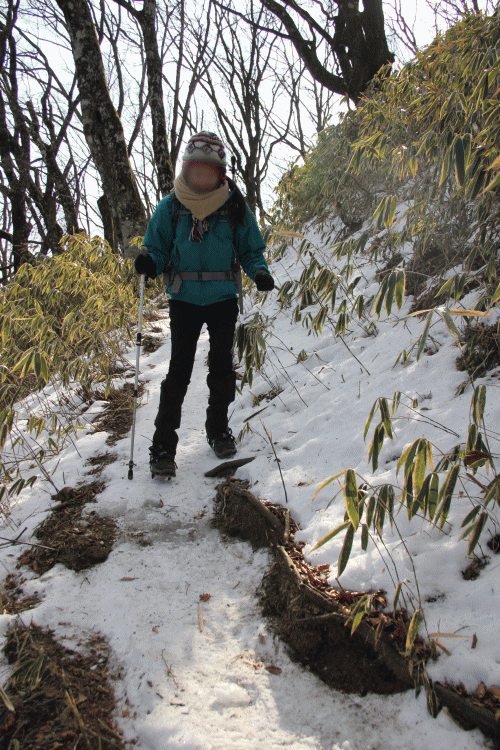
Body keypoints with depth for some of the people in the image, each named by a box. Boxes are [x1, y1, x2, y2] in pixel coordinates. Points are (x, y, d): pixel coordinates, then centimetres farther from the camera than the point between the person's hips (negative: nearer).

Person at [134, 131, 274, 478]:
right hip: (184, 298, -1)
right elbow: (158, 248, 3)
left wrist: (259, 271, -15)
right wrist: (149, 262, -20)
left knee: (222, 365, 10)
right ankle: (164, 443, 2)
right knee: (179, 368, -6)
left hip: (223, 297, 1)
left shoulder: (235, 207, 0)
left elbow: (252, 249, 6)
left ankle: (219, 427, 30)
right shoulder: (171, 207, -1)